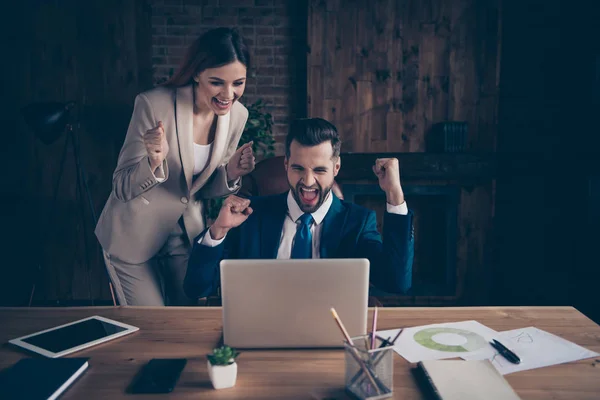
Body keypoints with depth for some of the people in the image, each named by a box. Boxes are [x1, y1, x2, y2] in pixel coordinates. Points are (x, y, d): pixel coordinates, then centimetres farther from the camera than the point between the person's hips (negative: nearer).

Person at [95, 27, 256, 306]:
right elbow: (122, 188, -19)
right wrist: (154, 162, -39)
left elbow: (206, 189, 3)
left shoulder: (237, 114, -8)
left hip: (187, 235, 4)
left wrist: (230, 174, -19)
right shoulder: (154, 104, -24)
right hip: (134, 237, -4)